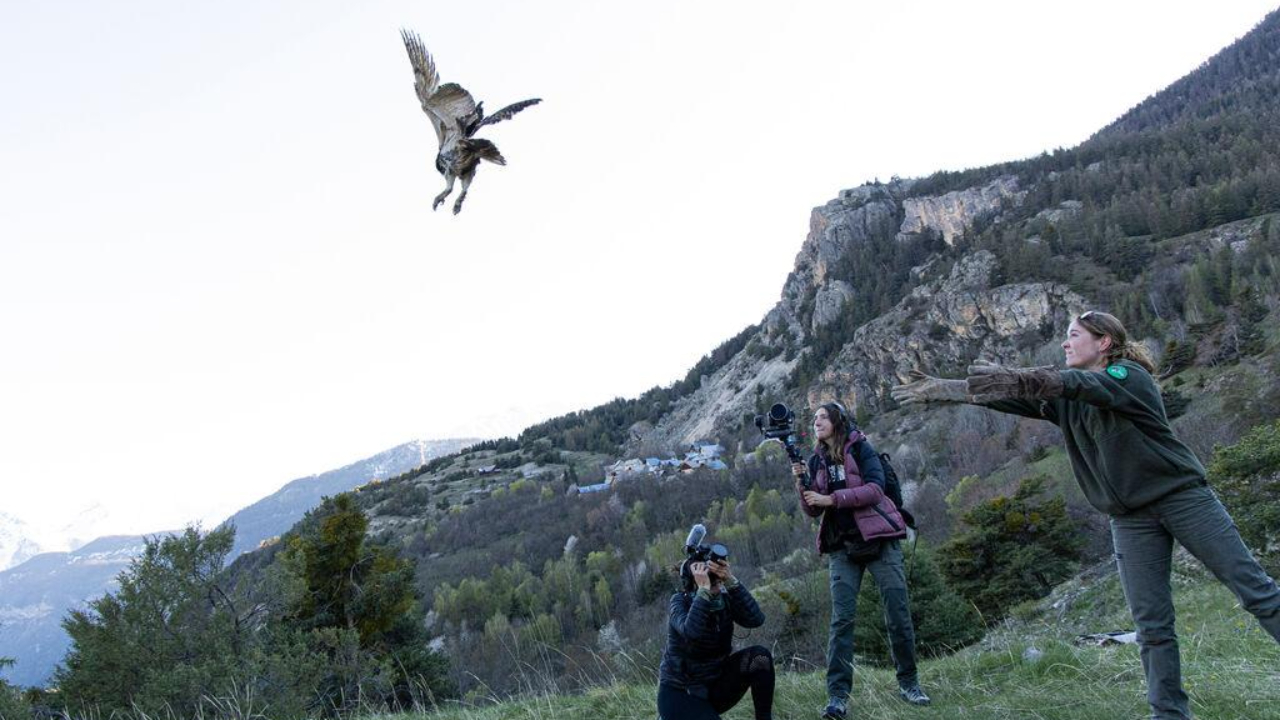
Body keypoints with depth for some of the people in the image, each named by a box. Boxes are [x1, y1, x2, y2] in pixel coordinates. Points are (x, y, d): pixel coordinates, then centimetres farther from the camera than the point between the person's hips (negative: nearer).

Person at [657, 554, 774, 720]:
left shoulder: (725, 600, -5)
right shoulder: (681, 601, -16)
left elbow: (756, 619, -24)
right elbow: (691, 631, -38)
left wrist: (731, 581, -30)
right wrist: (703, 589, -36)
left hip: (715, 687, 4)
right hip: (680, 693, -4)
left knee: (759, 656, -18)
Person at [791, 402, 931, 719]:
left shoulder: (860, 447, -1)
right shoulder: (816, 460, 11)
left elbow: (875, 488, -15)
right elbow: (812, 510, 7)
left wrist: (831, 498, -19)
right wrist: (801, 483, -11)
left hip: (878, 538, -3)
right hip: (842, 545, 3)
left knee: (898, 613, -1)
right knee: (842, 618, -6)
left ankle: (908, 683, 16)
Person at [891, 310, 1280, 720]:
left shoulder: (1129, 375, -12)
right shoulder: (1066, 400, 9)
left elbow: (1081, 384, -30)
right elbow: (1007, 397, 5)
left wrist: (1015, 378, -42)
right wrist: (943, 389, -4)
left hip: (1182, 497, -5)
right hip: (1131, 517, 5)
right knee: (1152, 626, 0)